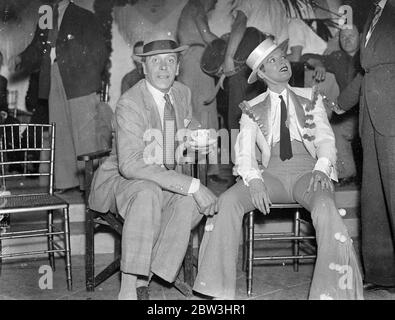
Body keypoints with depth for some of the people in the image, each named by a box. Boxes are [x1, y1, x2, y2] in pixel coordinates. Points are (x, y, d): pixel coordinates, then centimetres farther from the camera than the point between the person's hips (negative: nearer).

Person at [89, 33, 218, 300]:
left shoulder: (183, 92, 1)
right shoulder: (129, 103, -22)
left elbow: (189, 125, 26)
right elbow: (130, 165, -35)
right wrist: (192, 185, -38)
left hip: (165, 177, 6)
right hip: (122, 179, -6)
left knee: (192, 202, -27)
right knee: (148, 192, -39)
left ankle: (143, 276, -18)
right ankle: (128, 287, -33)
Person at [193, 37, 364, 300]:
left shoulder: (311, 98, 16)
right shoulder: (253, 108, 14)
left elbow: (325, 138, 6)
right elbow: (245, 150, 2)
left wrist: (321, 168, -16)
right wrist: (254, 181, -19)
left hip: (308, 172, 0)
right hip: (271, 173, 1)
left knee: (325, 207, -34)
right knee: (228, 201, -27)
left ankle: (332, 291, -27)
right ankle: (219, 289, -21)